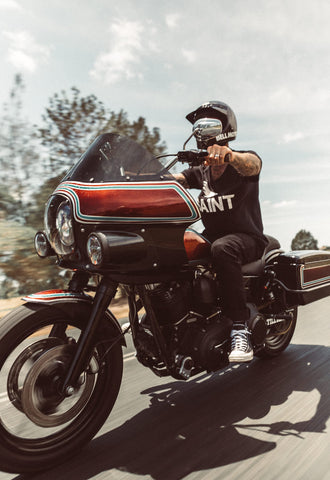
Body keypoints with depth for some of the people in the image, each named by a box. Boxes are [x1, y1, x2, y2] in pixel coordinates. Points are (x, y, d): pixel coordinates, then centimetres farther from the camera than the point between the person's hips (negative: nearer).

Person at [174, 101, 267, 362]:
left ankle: (241, 328, -35)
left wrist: (228, 154, -50)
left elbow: (251, 164, -28)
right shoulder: (200, 172, 15)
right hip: (211, 236, 5)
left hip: (247, 237, -5)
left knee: (222, 248, -40)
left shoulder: (246, 160, -2)